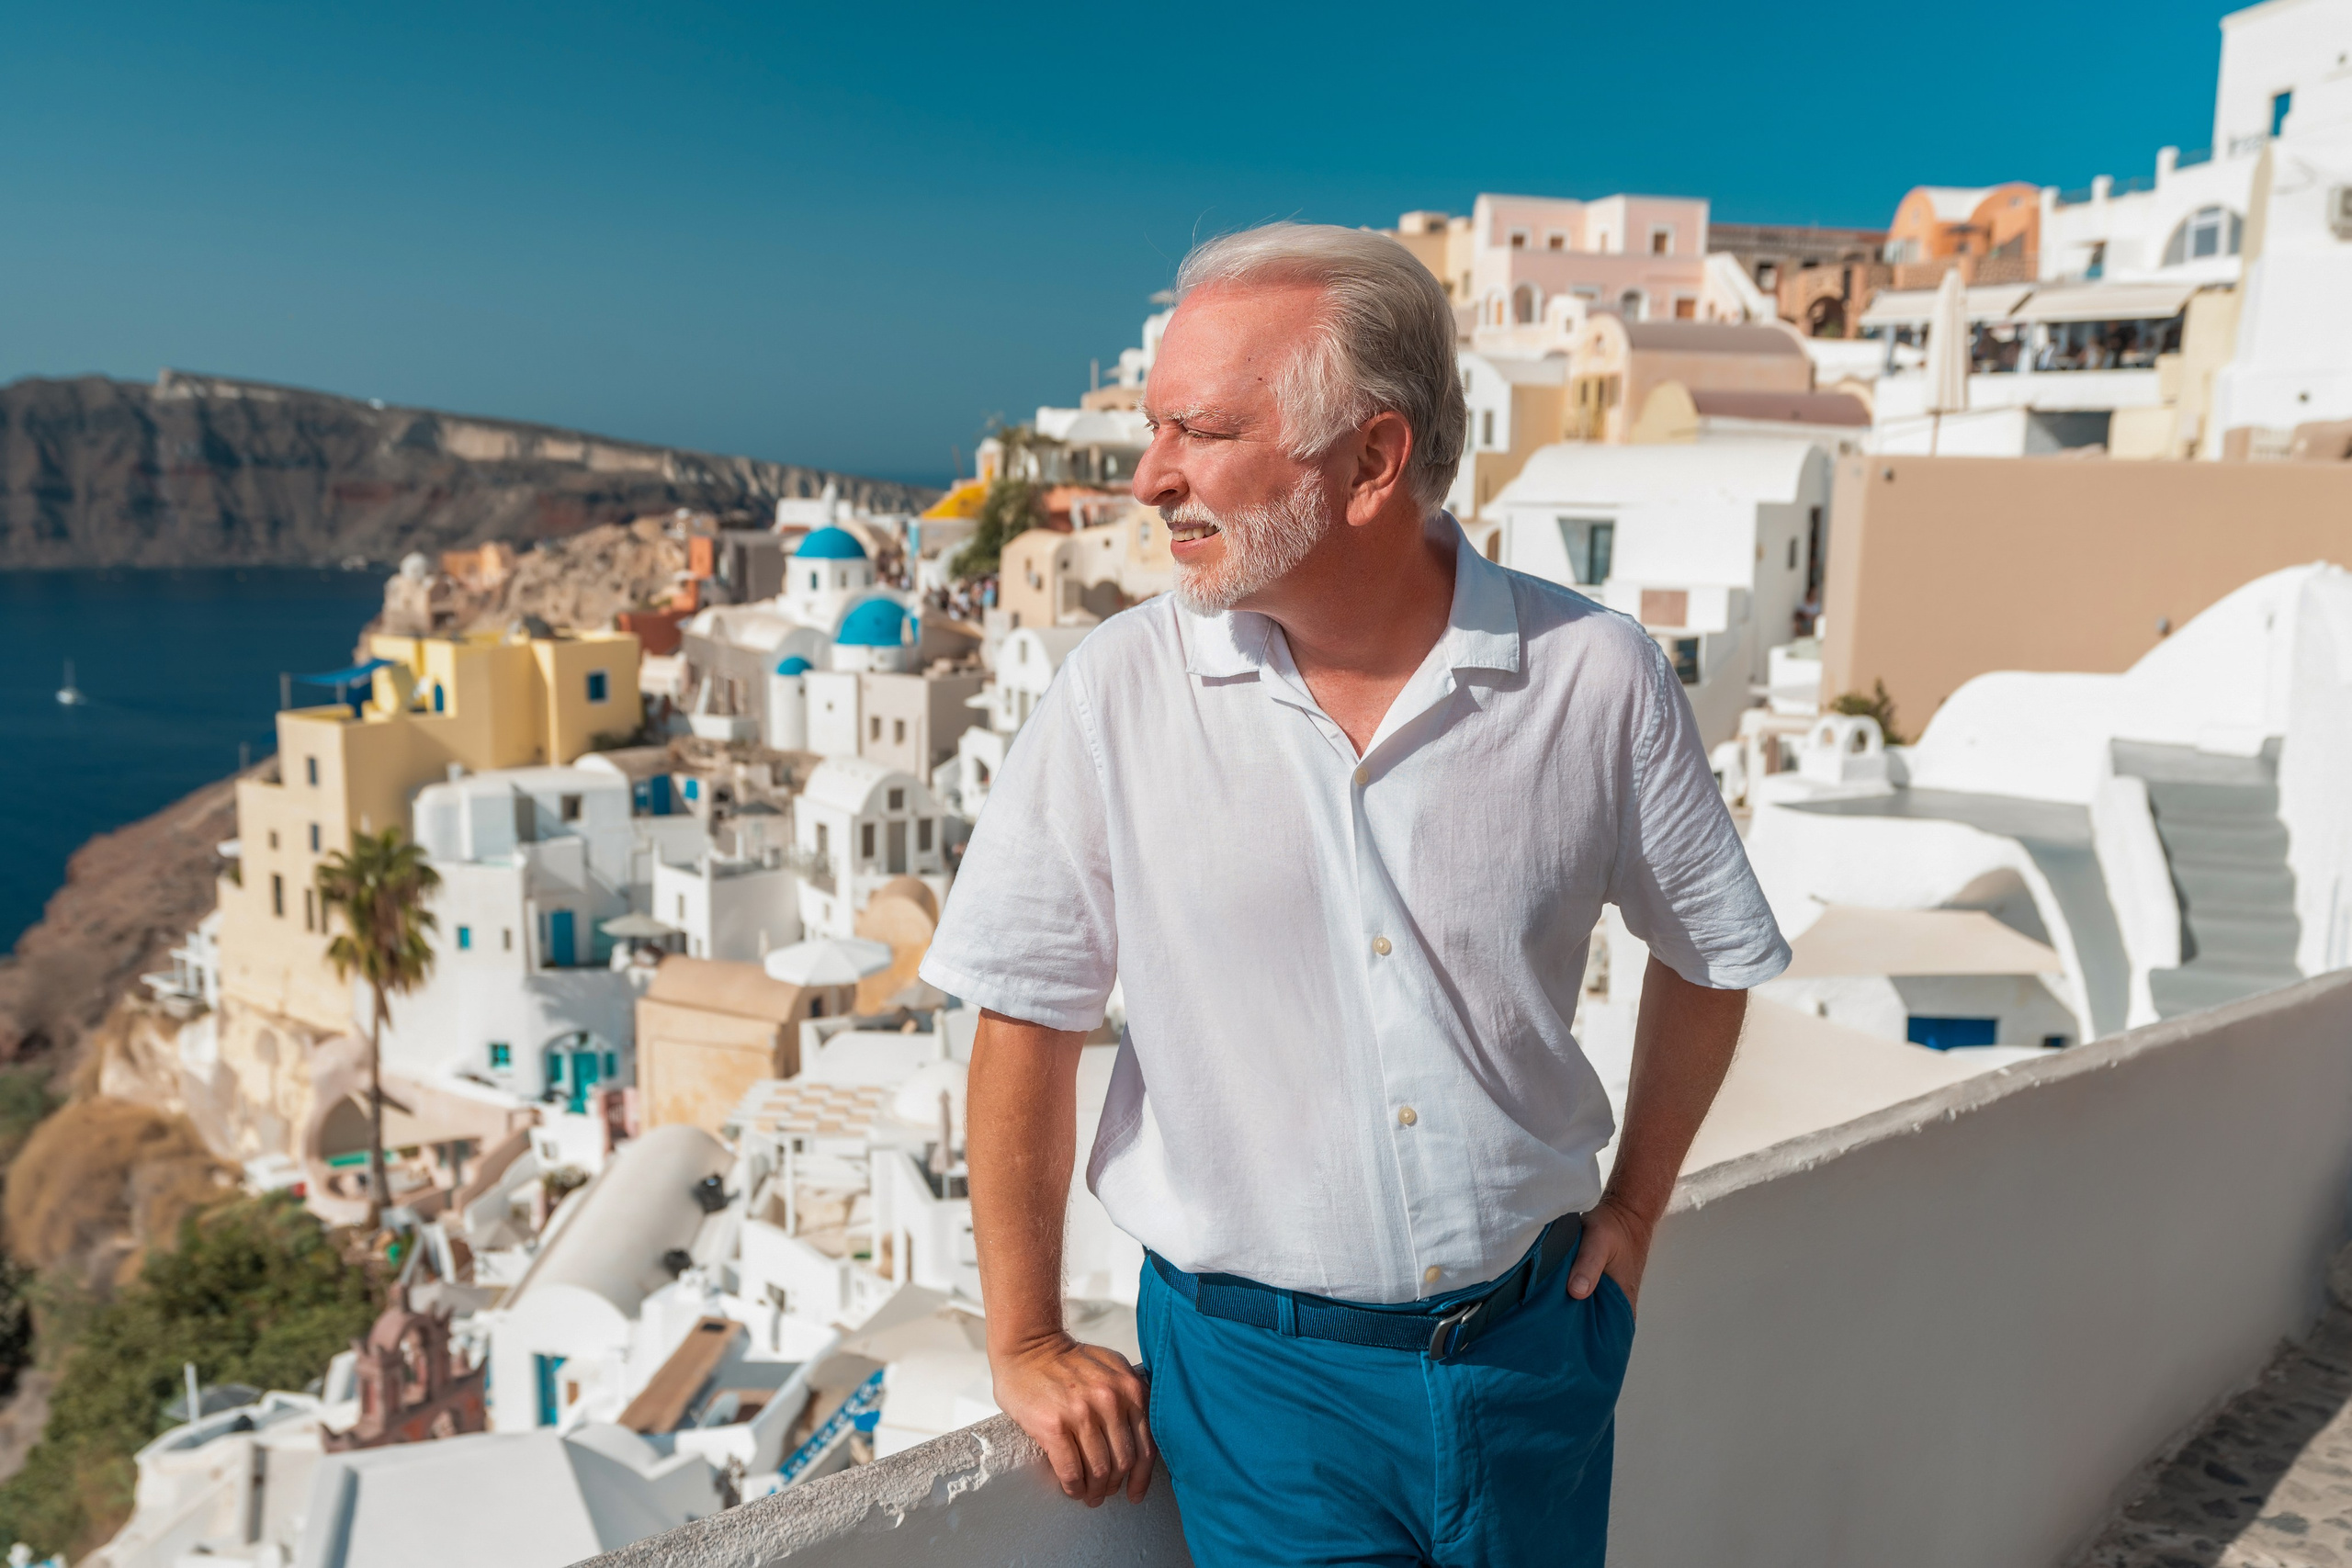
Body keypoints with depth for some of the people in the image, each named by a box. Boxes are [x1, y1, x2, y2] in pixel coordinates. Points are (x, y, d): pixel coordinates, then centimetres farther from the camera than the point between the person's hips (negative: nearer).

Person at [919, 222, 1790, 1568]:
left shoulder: (1598, 679, -11)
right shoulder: (1120, 693, -13)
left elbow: (1707, 952, 5)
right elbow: (1030, 1018, -5)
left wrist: (1632, 1213, 6)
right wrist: (1027, 1345, -2)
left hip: (1532, 1343, 2)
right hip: (1255, 1361, -1)